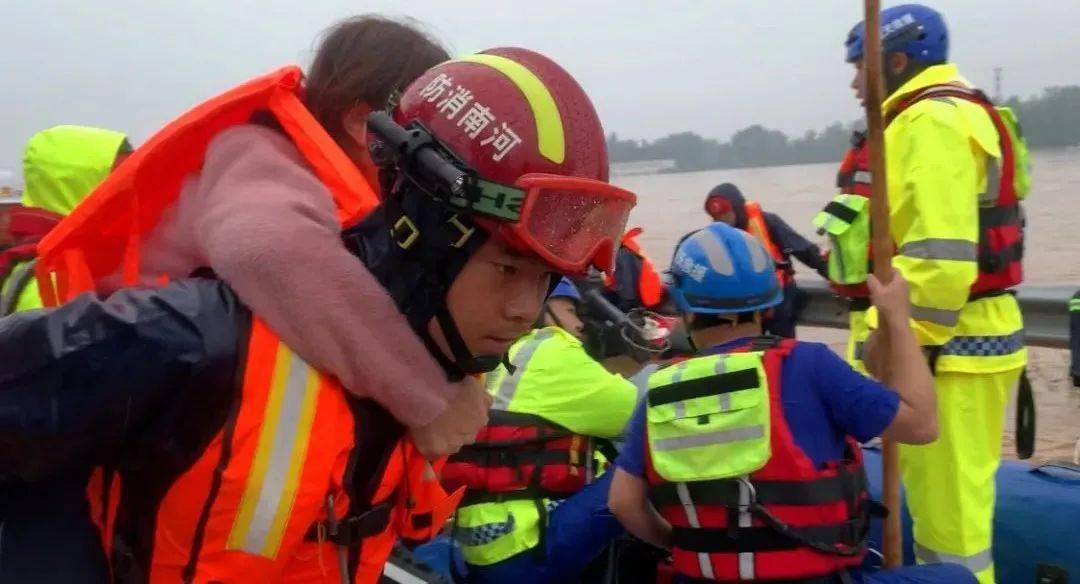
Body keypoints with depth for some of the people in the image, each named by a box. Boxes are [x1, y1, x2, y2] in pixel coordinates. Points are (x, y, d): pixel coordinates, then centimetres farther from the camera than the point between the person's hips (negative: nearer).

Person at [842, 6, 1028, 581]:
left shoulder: (930, 121, -13)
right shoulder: (960, 115, 20)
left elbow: (939, 254, -25)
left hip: (947, 346, -11)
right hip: (965, 335, 11)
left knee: (948, 508, -4)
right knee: (946, 496, 18)